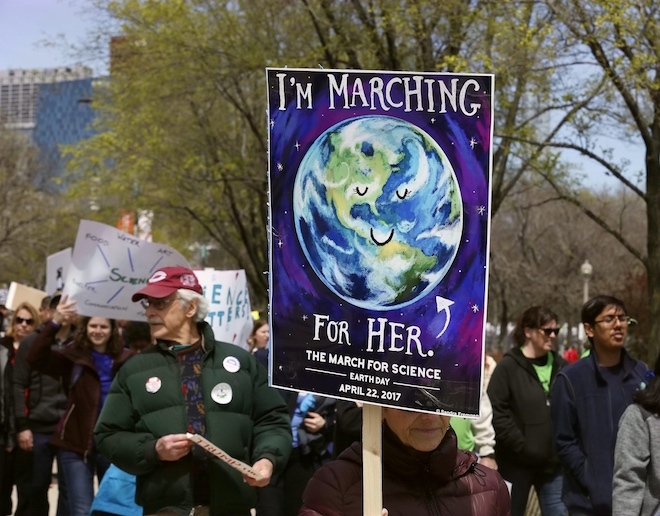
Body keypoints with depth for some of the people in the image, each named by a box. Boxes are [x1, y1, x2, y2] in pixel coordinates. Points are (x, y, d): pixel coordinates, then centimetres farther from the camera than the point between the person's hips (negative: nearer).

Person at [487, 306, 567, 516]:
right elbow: (496, 413, -12)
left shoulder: (560, 366, 9)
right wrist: (522, 447, -16)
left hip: (554, 463, 4)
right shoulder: (509, 366, -5)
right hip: (517, 464, -4)